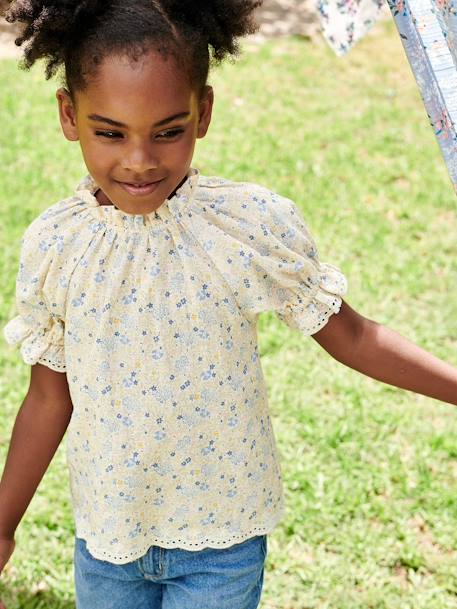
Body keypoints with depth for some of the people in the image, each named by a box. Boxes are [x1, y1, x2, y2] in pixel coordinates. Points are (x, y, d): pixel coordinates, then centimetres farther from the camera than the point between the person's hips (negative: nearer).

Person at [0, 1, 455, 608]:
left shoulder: (255, 226, -18)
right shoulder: (50, 247, -11)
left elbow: (350, 337, -5)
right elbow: (50, 398, 1)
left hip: (222, 538, -2)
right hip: (104, 534, 3)